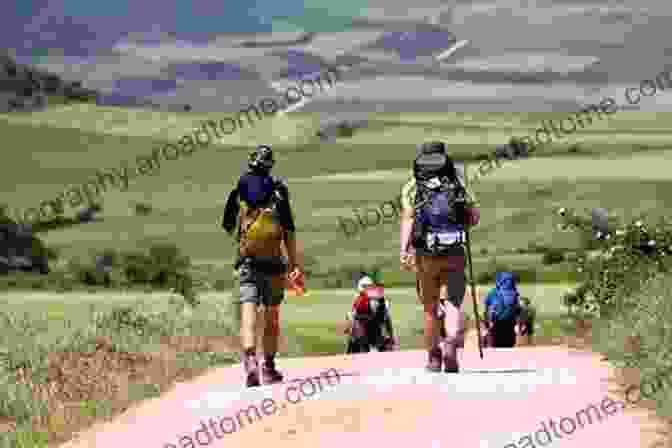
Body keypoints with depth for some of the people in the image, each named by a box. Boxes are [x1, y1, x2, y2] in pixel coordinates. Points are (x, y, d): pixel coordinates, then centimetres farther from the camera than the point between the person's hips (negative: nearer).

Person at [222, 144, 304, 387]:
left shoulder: (239, 189, 3)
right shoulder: (278, 190, -2)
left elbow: (227, 226, 11)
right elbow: (289, 231, -6)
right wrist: (295, 265, -2)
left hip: (247, 262, 0)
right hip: (274, 262, 0)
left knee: (248, 315, -9)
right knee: (271, 317, 14)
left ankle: (250, 359, -31)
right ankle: (269, 367, 19)